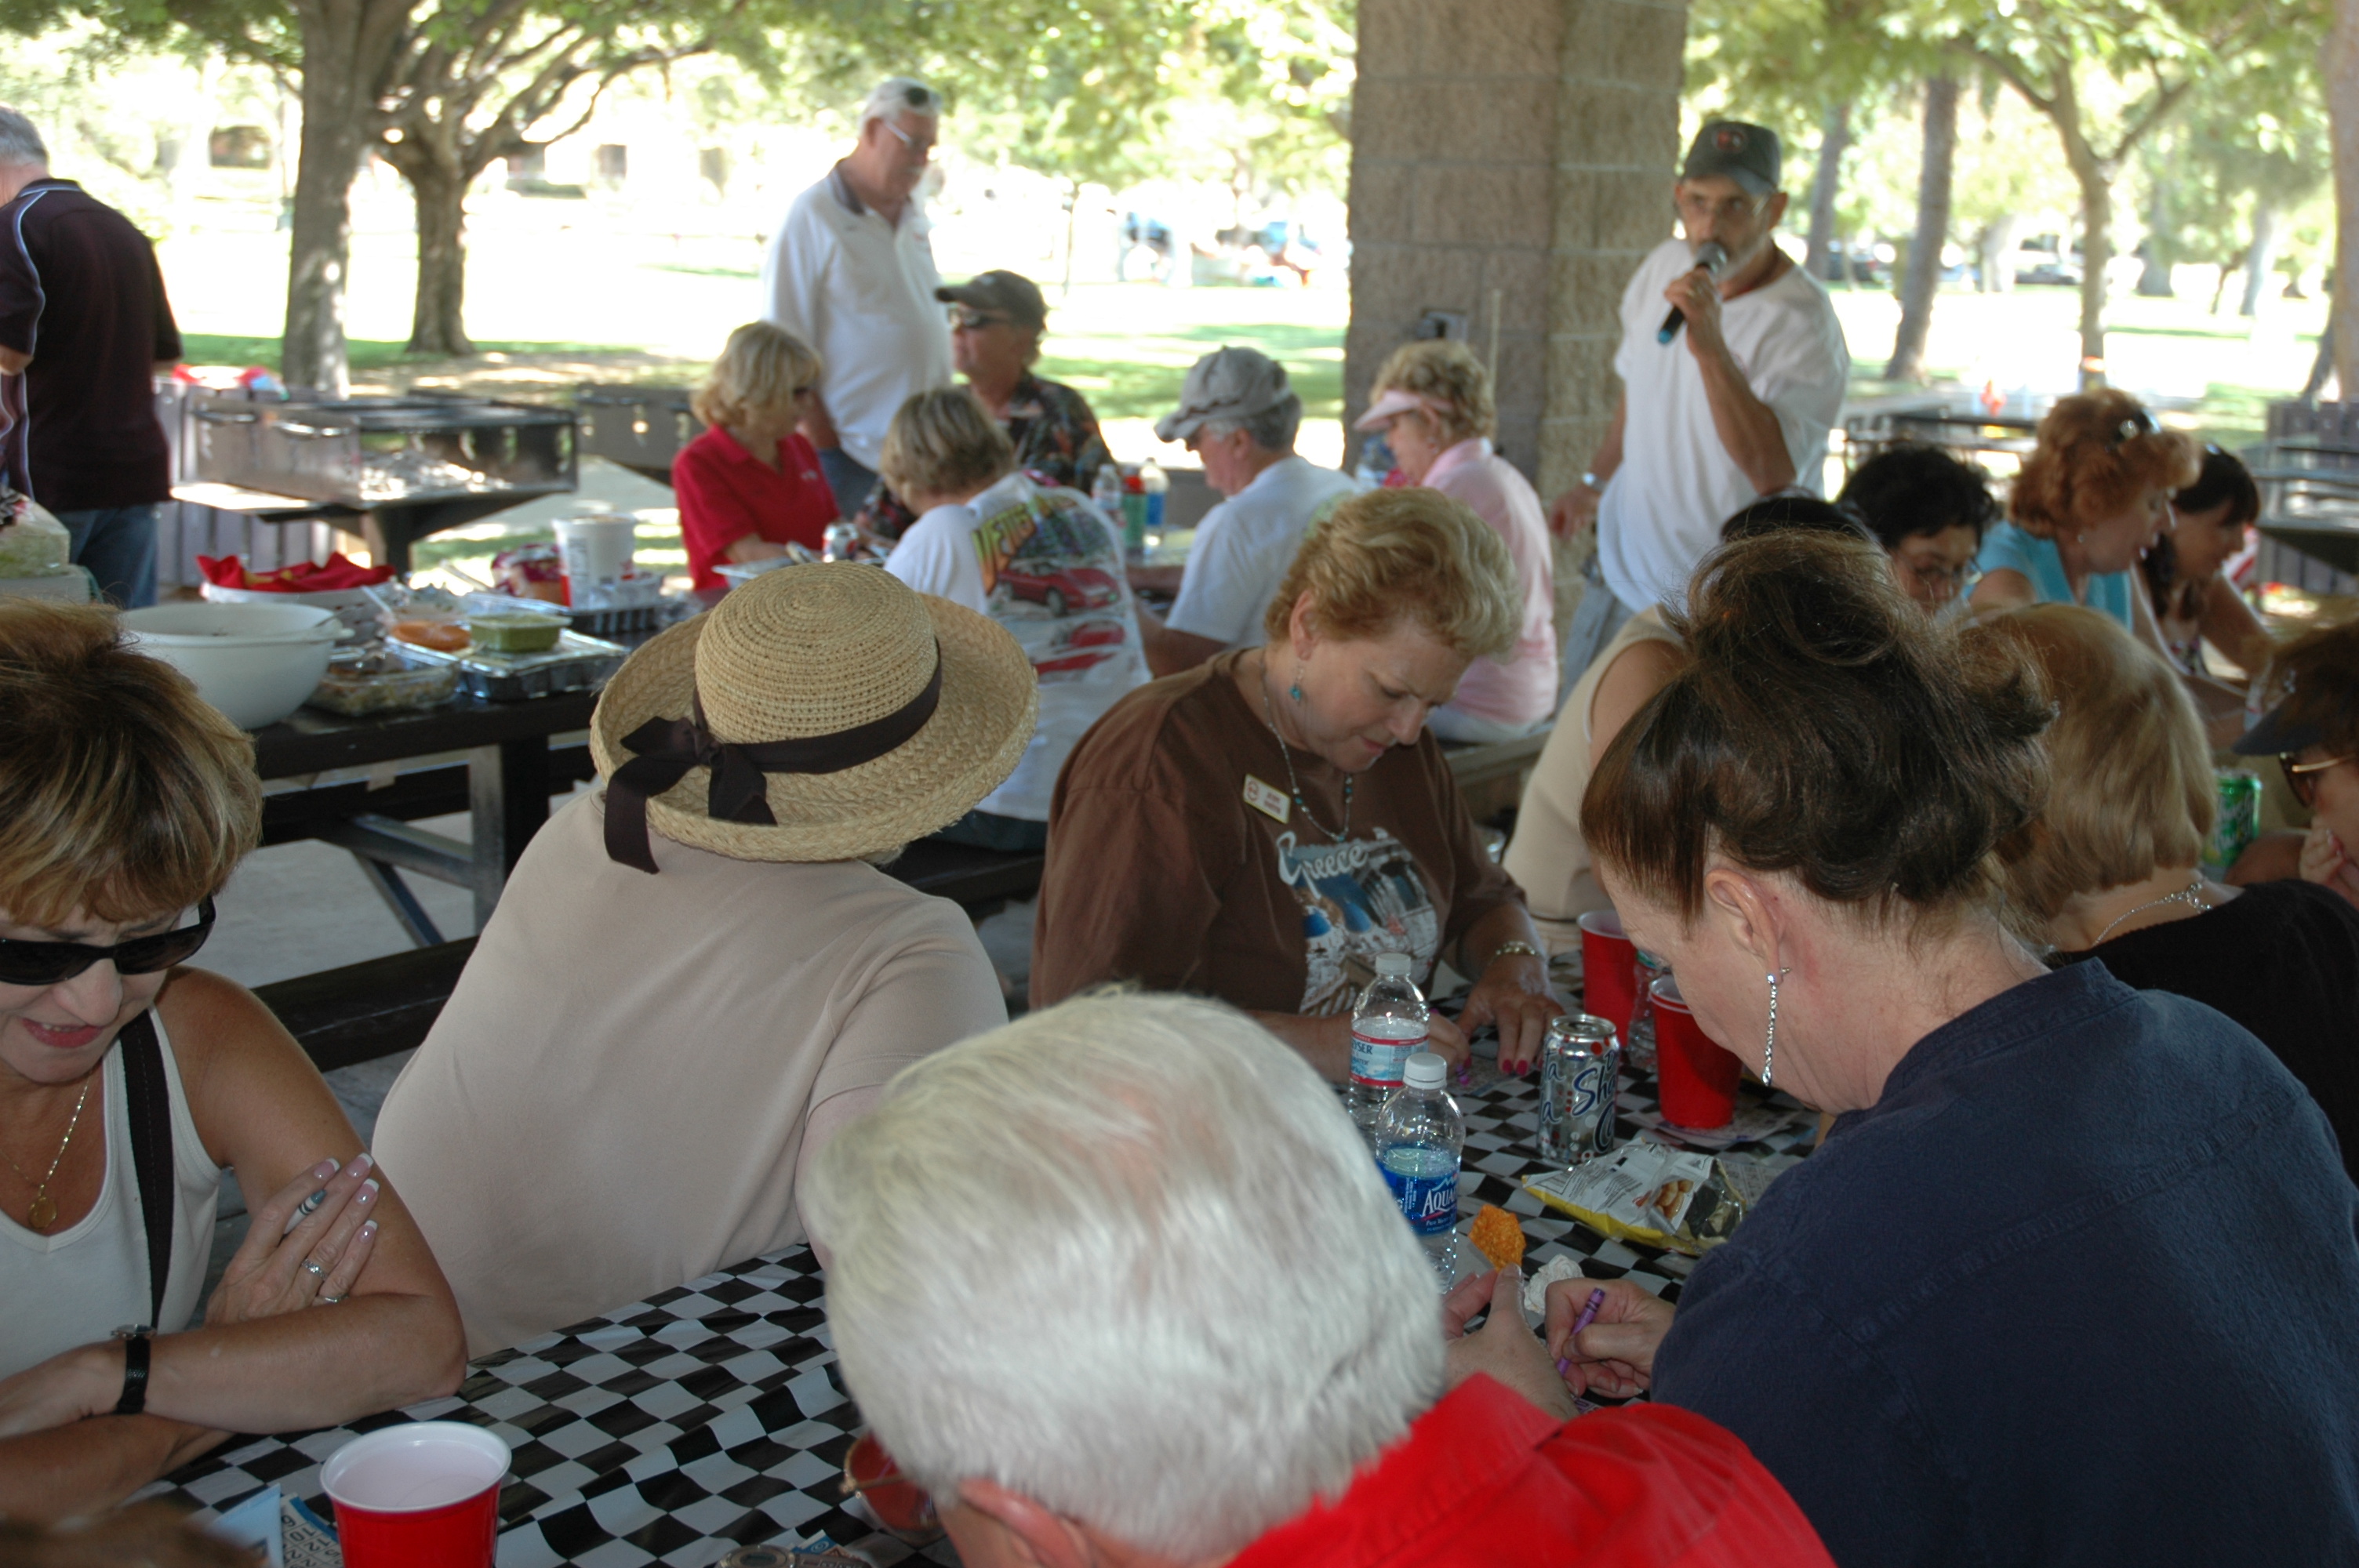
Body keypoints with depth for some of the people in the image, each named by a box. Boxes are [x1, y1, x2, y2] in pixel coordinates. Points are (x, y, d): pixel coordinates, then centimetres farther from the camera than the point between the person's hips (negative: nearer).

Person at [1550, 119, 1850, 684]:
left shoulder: (1804, 325, -23)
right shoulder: (1662, 266, 1)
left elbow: (1775, 473, -36)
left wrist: (1711, 347, -42)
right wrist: (1596, 479, 29)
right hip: (1621, 575, 7)